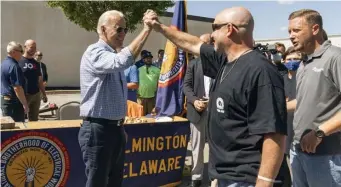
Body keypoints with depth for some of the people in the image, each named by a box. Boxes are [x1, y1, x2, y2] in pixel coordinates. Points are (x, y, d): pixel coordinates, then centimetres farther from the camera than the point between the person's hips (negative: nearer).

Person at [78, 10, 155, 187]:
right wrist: (146, 29, -32)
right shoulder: (94, 52, -15)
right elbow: (123, 61, -36)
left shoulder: (115, 55, 14)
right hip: (98, 129, -9)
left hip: (116, 128, 9)